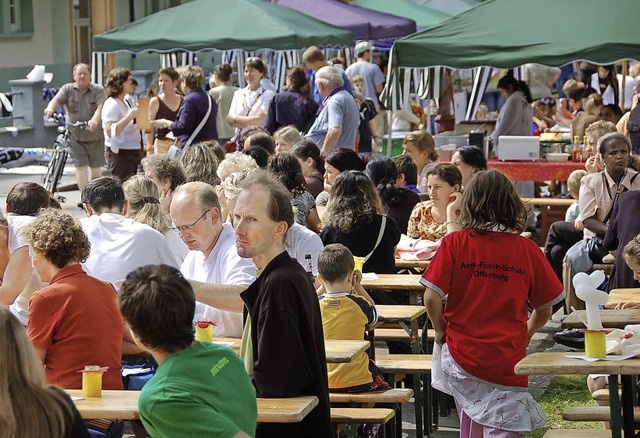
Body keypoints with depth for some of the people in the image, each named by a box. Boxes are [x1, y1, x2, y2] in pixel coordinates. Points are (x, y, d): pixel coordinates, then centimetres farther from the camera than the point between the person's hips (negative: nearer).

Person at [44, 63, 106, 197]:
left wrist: (95, 120, -40)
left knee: (96, 168, 11)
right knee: (81, 167, -9)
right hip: (75, 137, 0)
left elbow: (101, 107, -19)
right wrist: (50, 108, -41)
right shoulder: (67, 89, 2)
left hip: (95, 137, 0)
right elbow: (57, 100, -16)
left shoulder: (98, 90, -3)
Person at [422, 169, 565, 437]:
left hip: (461, 353, 1)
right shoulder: (527, 250, -2)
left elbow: (432, 297, -11)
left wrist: (440, 330, 8)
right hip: (508, 359, -1)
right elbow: (545, 309, 5)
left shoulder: (455, 242, -6)